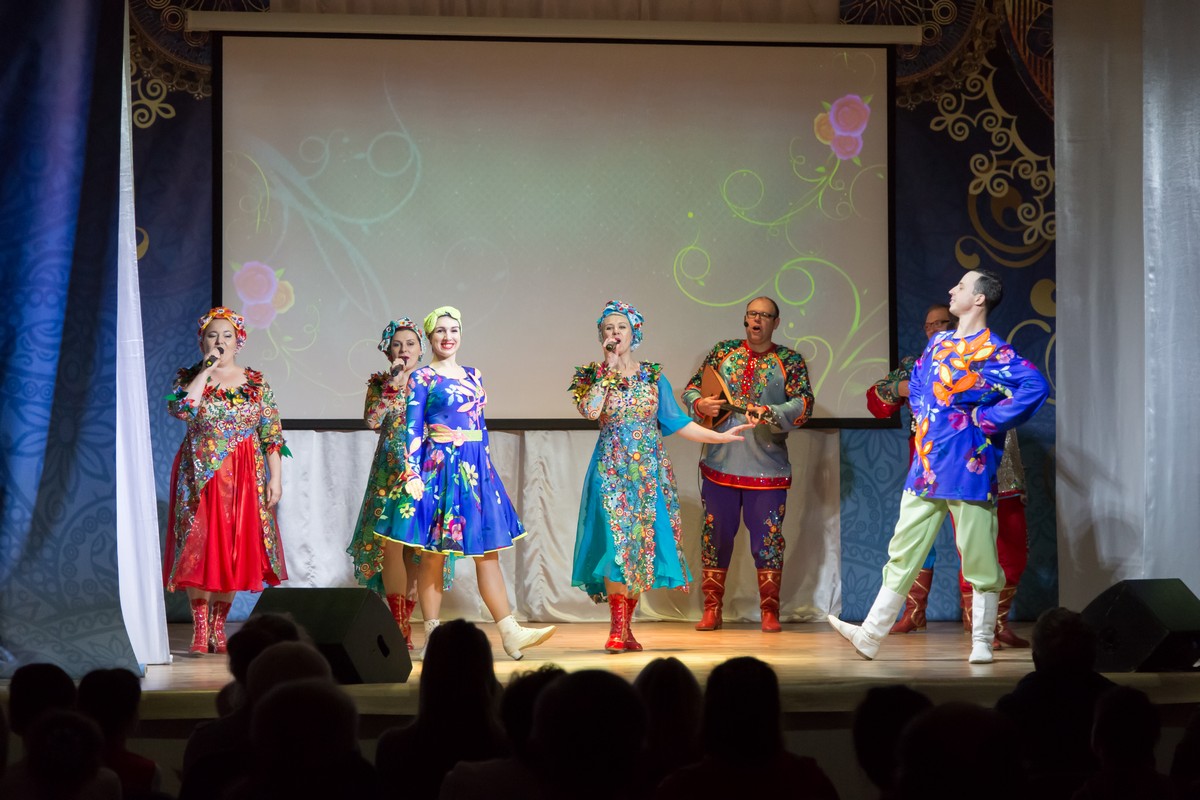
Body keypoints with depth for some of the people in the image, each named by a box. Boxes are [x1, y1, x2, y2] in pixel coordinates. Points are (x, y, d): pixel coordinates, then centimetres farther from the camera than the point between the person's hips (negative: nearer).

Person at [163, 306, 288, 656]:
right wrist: (207, 370, -13)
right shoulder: (190, 377, 4)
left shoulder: (257, 383, 7)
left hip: (244, 479, 2)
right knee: (199, 548, -6)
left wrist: (275, 477, -3)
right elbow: (180, 408, -18)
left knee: (234, 549, 2)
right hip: (200, 477, -1)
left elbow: (272, 434, 4)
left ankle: (218, 626, 12)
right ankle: (200, 630, -3)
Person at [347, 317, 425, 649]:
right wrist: (393, 386, -12)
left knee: (416, 547, 0)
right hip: (389, 470, -1)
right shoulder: (380, 383, 7)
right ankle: (399, 625, -8)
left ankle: (403, 621, 10)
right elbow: (372, 420, -9)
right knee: (391, 543, -10)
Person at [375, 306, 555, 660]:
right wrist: (412, 474, -13)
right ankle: (432, 634, 4)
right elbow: (412, 430, -6)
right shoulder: (421, 378, -2)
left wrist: (487, 469, 17)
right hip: (439, 468, -6)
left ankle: (509, 632, 0)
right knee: (433, 554, -1)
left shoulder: (474, 376, 15)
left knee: (488, 551, 3)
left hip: (475, 470, 6)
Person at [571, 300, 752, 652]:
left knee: (641, 544, 1)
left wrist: (719, 436, 3)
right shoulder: (594, 375, 3)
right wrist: (609, 369, -13)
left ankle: (625, 627, 9)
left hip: (648, 471, 3)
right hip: (611, 471, -2)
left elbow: (677, 422, 10)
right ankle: (617, 627, -14)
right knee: (615, 542, -14)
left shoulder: (653, 376, 9)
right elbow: (590, 410, -17)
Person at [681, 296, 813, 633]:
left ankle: (770, 612, 10)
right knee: (715, 536, 5)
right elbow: (692, 389, 11)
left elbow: (803, 405, -11)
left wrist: (768, 413, -27)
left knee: (768, 539, 1)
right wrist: (700, 404, -11)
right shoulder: (723, 352, 8)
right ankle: (712, 611, 14)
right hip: (720, 464, 2)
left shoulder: (790, 361, 1)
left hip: (767, 469, -2)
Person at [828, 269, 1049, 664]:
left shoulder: (994, 351, -9)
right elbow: (917, 379, 33)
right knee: (903, 553, 7)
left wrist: (988, 419, -18)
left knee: (980, 561, 0)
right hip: (925, 466, 7)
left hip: (968, 468, -7)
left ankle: (982, 643, 10)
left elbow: (1036, 386, -24)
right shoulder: (939, 342, 14)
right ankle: (870, 636, 9)